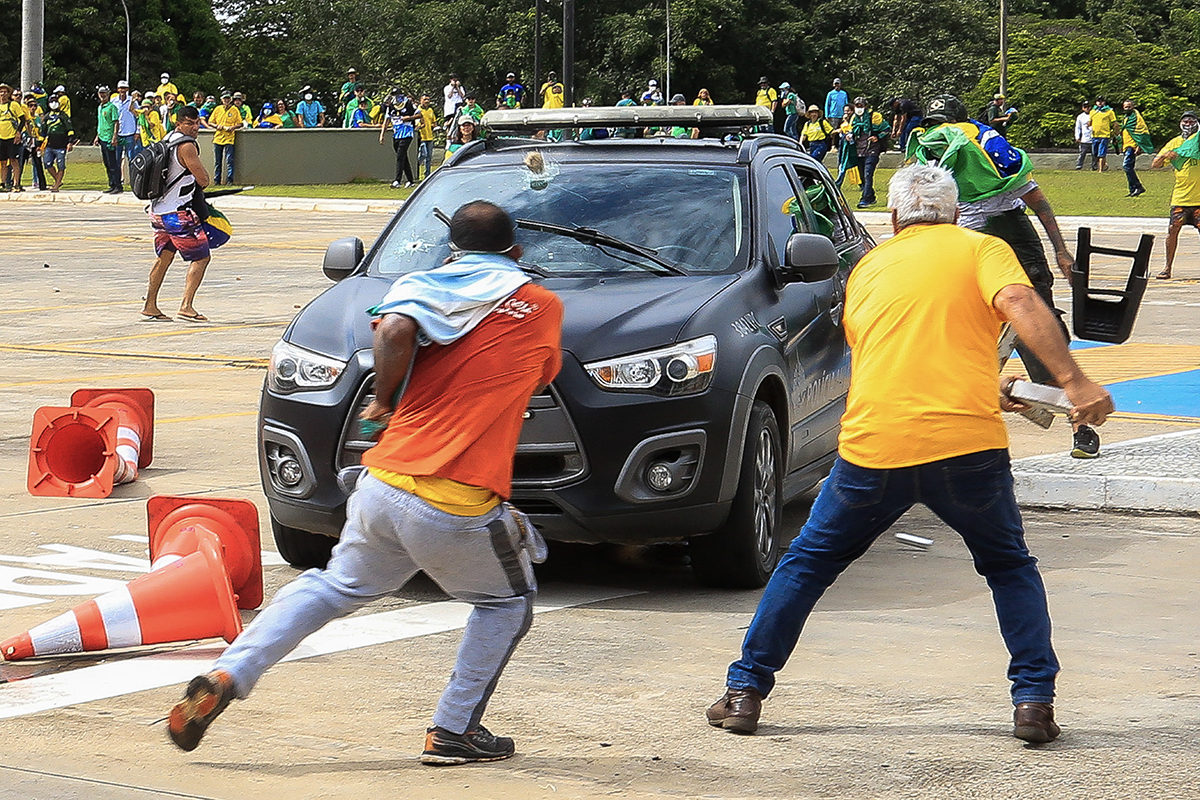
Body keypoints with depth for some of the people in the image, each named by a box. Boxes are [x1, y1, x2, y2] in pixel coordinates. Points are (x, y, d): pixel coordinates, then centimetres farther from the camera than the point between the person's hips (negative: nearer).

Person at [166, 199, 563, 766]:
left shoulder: (425, 287, 9)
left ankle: (227, 675, 9)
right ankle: (454, 732, 18)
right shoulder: (543, 306, 10)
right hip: (458, 510, -3)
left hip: (383, 486, 3)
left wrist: (386, 402, 2)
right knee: (508, 603, 23)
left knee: (335, 586, 22)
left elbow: (395, 330, -13)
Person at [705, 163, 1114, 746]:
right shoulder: (982, 249, 10)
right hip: (967, 444, -2)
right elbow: (1020, 305, -11)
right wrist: (1073, 380, -17)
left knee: (807, 563, 18)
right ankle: (1034, 701, 7)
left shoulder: (868, 267, 22)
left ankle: (745, 692, 17)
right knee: (1010, 568, 19)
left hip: (873, 447, 2)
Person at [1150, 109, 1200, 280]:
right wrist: (1165, 156, -14)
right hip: (1180, 195, 2)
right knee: (1173, 229, -3)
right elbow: (1154, 164, 7)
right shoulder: (1174, 143, 7)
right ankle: (1168, 267, 8)